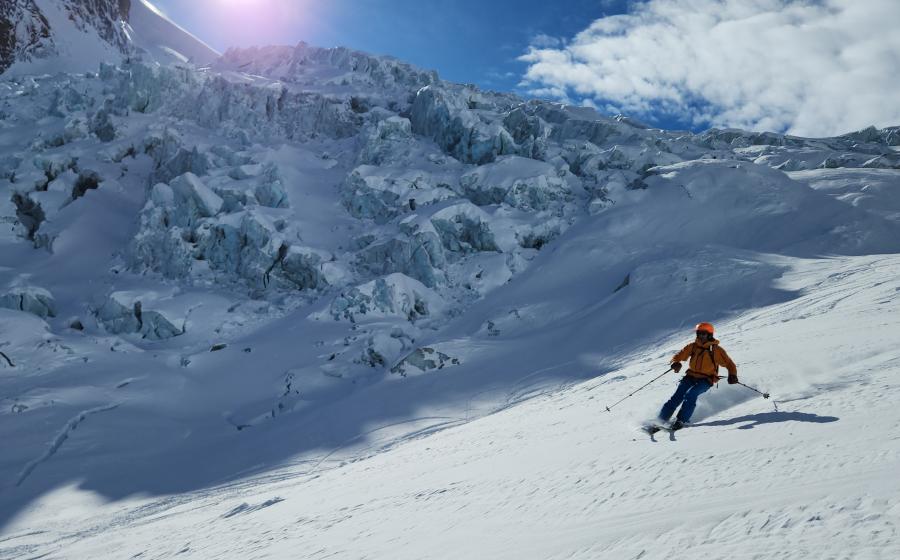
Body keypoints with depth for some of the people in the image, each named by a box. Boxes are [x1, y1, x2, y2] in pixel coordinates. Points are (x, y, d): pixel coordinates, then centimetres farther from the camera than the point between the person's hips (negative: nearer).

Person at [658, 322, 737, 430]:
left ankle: (681, 420, -22)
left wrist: (732, 375, -19)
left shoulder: (716, 349, -2)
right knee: (677, 396, -12)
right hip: (691, 376, 3)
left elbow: (729, 364, 0)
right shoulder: (693, 346, 7)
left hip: (706, 380, -3)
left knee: (691, 395, -27)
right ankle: (661, 419, -13)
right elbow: (679, 356, 8)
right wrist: (676, 363, -16)